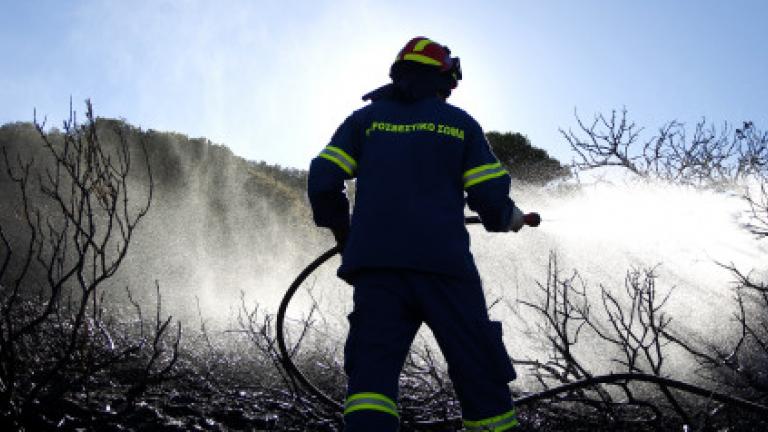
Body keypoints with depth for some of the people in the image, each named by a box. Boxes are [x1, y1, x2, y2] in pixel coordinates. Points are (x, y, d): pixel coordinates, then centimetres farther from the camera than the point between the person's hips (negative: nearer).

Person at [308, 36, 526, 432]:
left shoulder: (365, 119, 14)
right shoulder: (460, 123, 11)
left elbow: (322, 180, 5)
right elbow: (490, 196, 3)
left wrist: (340, 228, 21)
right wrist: (508, 218, 25)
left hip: (375, 264, 1)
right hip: (444, 263, -1)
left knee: (373, 366, -1)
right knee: (480, 374, 6)